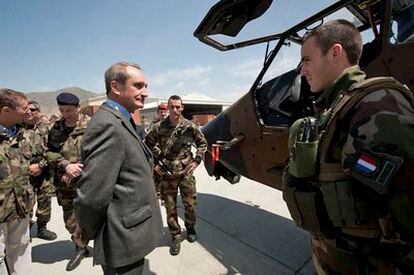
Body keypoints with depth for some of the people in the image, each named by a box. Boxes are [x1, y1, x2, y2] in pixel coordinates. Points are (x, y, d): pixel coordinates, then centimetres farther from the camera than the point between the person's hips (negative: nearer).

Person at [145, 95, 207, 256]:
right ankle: (175, 236, 29)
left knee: (190, 204, 9)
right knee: (170, 207, 8)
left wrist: (197, 160, 0)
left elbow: (202, 143, 8)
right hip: (167, 174, 0)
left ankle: (190, 228, 38)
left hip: (186, 172, 0)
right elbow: (147, 146, 9)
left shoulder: (190, 126, -5)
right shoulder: (158, 128, -5)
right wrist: (154, 164, 3)